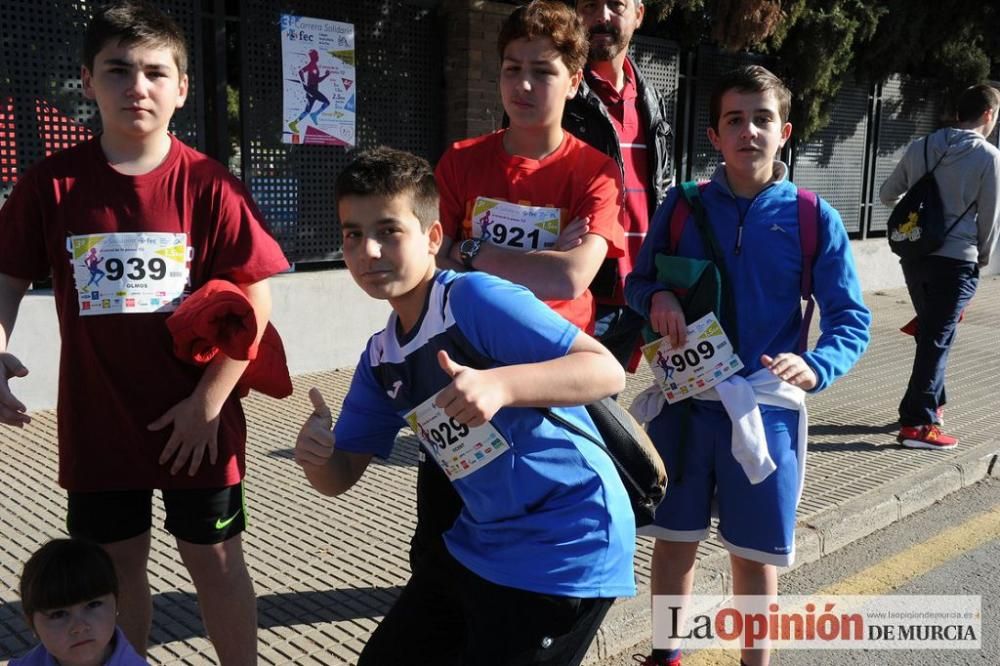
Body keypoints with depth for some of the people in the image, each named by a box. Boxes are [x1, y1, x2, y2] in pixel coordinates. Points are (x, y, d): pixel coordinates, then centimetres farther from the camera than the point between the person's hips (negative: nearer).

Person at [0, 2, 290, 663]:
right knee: (117, 565, 16)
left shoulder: (209, 185, -10)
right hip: (97, 423, 3)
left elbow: (255, 300, -10)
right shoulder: (53, 184, -3)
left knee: (215, 560, 11)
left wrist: (208, 403, -12)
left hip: (197, 422, -2)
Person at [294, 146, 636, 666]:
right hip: (477, 546, 8)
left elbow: (607, 370, -25)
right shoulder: (380, 359, 4)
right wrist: (315, 455, -14)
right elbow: (340, 477, 9)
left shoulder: (475, 298, -20)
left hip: (566, 548, -8)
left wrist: (499, 384, -40)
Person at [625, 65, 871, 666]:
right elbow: (637, 282, 7)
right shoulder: (682, 205, -1)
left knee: (756, 557, 9)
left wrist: (816, 367, -25)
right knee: (674, 541, 14)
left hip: (766, 406, -1)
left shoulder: (813, 218, -6)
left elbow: (852, 319, -4)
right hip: (683, 400, 2)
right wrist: (656, 297, -17)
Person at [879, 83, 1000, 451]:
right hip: (956, 260, -5)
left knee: (929, 334, 20)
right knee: (937, 340, -2)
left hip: (914, 256, 5)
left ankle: (931, 403, 31)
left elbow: (887, 194, 15)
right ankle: (916, 423, -3)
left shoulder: (920, 147, 6)